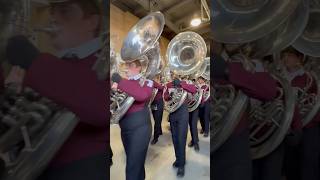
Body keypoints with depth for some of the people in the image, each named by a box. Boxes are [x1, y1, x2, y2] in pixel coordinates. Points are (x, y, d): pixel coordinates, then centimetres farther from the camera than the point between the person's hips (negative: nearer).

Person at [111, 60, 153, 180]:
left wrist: (120, 82, -24)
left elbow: (142, 95, -28)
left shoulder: (146, 82, -6)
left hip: (140, 128, -6)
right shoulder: (124, 83, 11)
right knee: (133, 161, 22)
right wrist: (115, 87, -10)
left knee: (134, 165, 3)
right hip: (124, 129, 6)